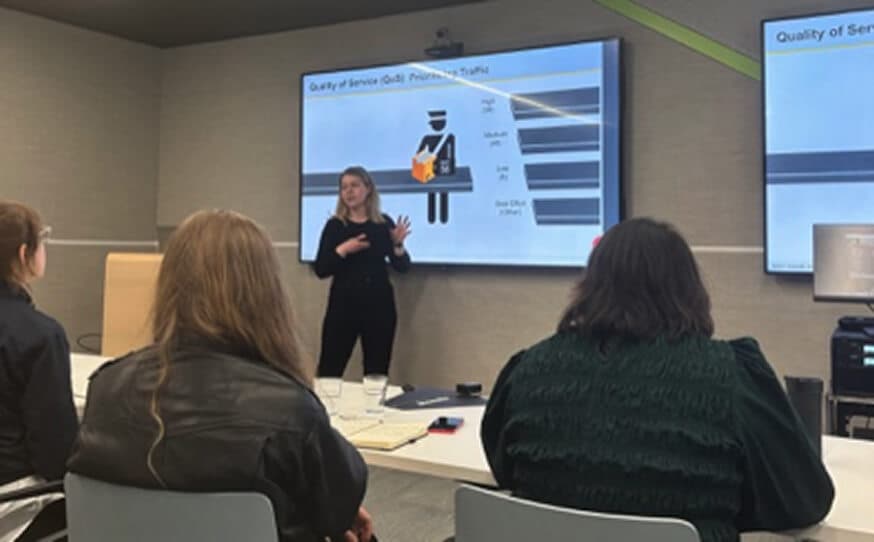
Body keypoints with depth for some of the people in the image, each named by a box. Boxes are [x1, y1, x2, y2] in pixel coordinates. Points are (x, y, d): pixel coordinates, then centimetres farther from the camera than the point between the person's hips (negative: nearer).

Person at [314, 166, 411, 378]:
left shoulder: (384, 223, 4)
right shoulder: (335, 225, 0)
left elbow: (402, 267, 5)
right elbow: (320, 270, -4)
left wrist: (398, 245, -13)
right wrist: (342, 250, -17)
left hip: (379, 304, 2)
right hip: (343, 303, -1)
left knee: (377, 372, 8)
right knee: (329, 369, -5)